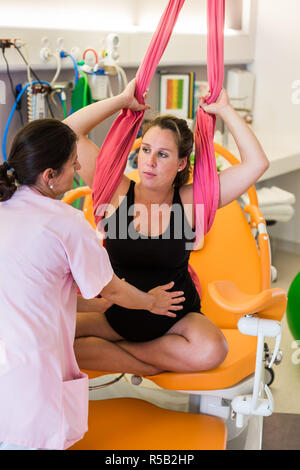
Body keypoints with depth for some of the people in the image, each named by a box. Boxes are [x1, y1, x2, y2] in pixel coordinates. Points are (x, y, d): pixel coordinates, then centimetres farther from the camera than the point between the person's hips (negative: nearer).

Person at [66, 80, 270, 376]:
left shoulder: (190, 200, -8)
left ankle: (112, 350, -10)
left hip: (175, 316, 0)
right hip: (115, 313, 0)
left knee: (211, 351, -32)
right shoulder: (116, 192, -8)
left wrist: (224, 110, -10)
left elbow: (256, 163, -13)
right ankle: (157, 365, -11)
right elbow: (70, 132, -12)